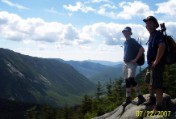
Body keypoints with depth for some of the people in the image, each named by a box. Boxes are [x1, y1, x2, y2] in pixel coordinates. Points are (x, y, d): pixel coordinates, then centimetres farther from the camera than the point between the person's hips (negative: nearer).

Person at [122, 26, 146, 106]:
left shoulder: (133, 41, -11)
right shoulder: (125, 42, 13)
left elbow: (142, 49, -22)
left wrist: (136, 59, -21)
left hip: (132, 64, -8)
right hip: (125, 64, 8)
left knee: (131, 79, -24)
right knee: (127, 81, 10)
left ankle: (140, 97, -17)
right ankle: (128, 98, 19)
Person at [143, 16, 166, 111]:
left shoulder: (158, 34, -16)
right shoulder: (151, 35, 16)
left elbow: (162, 46, -33)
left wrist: (156, 61, -29)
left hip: (157, 65, -11)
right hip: (151, 64, 11)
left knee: (157, 86, -7)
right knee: (150, 83, 23)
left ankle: (158, 107, -1)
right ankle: (152, 99, 42)